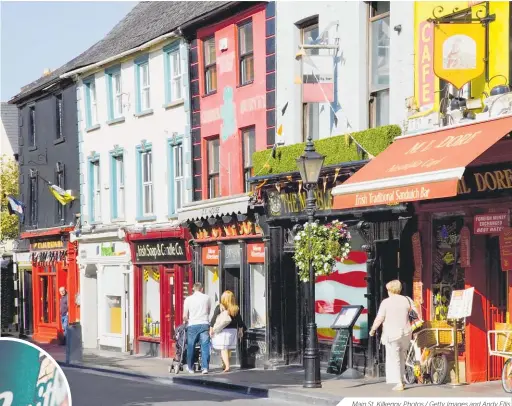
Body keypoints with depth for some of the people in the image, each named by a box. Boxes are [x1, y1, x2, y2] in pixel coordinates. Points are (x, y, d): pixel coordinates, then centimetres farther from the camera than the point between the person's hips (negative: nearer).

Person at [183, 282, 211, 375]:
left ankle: (190, 368, 17)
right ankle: (205, 367, -6)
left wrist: (186, 321, 20)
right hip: (204, 324, 0)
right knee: (205, 347, 1)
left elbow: (185, 316, 1)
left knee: (190, 347, 10)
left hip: (192, 325, 0)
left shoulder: (188, 299, 1)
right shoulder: (206, 298, 4)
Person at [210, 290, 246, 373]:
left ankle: (227, 366, -17)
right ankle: (225, 365, 23)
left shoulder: (219, 307, -8)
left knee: (223, 349, -4)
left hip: (222, 331, -4)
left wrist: (211, 329, 2)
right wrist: (240, 331, 18)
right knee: (228, 349, 15)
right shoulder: (236, 309, 1)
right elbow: (239, 321, 7)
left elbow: (214, 319, -6)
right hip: (233, 330, 4)